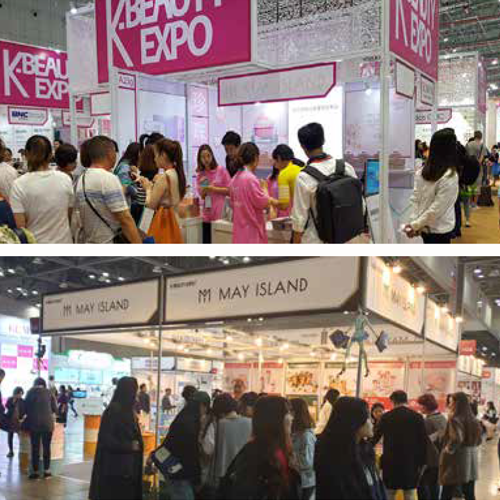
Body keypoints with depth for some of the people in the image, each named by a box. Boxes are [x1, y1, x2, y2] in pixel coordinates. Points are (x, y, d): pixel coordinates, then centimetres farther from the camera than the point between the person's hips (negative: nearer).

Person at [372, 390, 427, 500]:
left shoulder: (386, 417, -1)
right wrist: (421, 463, 5)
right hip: (410, 463, 0)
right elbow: (423, 442, -2)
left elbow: (375, 438, 2)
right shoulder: (417, 417, -1)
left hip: (391, 462, 0)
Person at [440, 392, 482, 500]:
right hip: (471, 461, 7)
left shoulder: (455, 419, -15)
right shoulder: (473, 420, 8)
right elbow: (478, 440, 18)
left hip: (456, 462, -7)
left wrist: (448, 449, -15)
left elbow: (456, 438, -30)